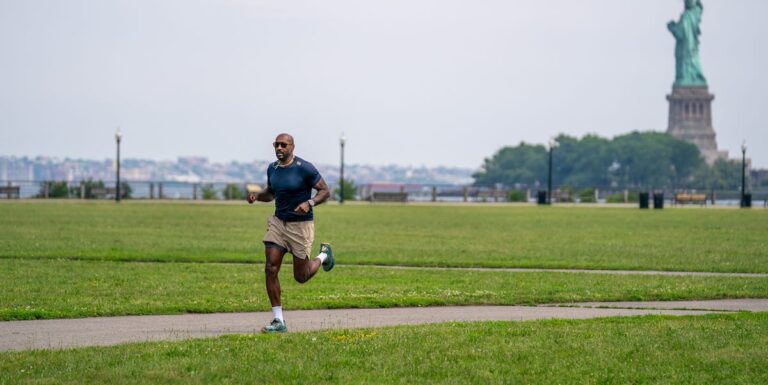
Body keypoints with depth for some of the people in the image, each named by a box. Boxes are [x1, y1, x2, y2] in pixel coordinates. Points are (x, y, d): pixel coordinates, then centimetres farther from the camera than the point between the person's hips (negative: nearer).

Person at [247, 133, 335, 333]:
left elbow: (325, 191, -10)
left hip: (301, 224, -5)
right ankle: (278, 322, -5)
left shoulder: (305, 168, -14)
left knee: (301, 277, 4)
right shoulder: (272, 169, 4)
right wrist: (257, 196, -1)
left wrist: (310, 203, -29)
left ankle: (323, 255, 38)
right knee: (271, 269, -10)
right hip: (278, 223, 5)